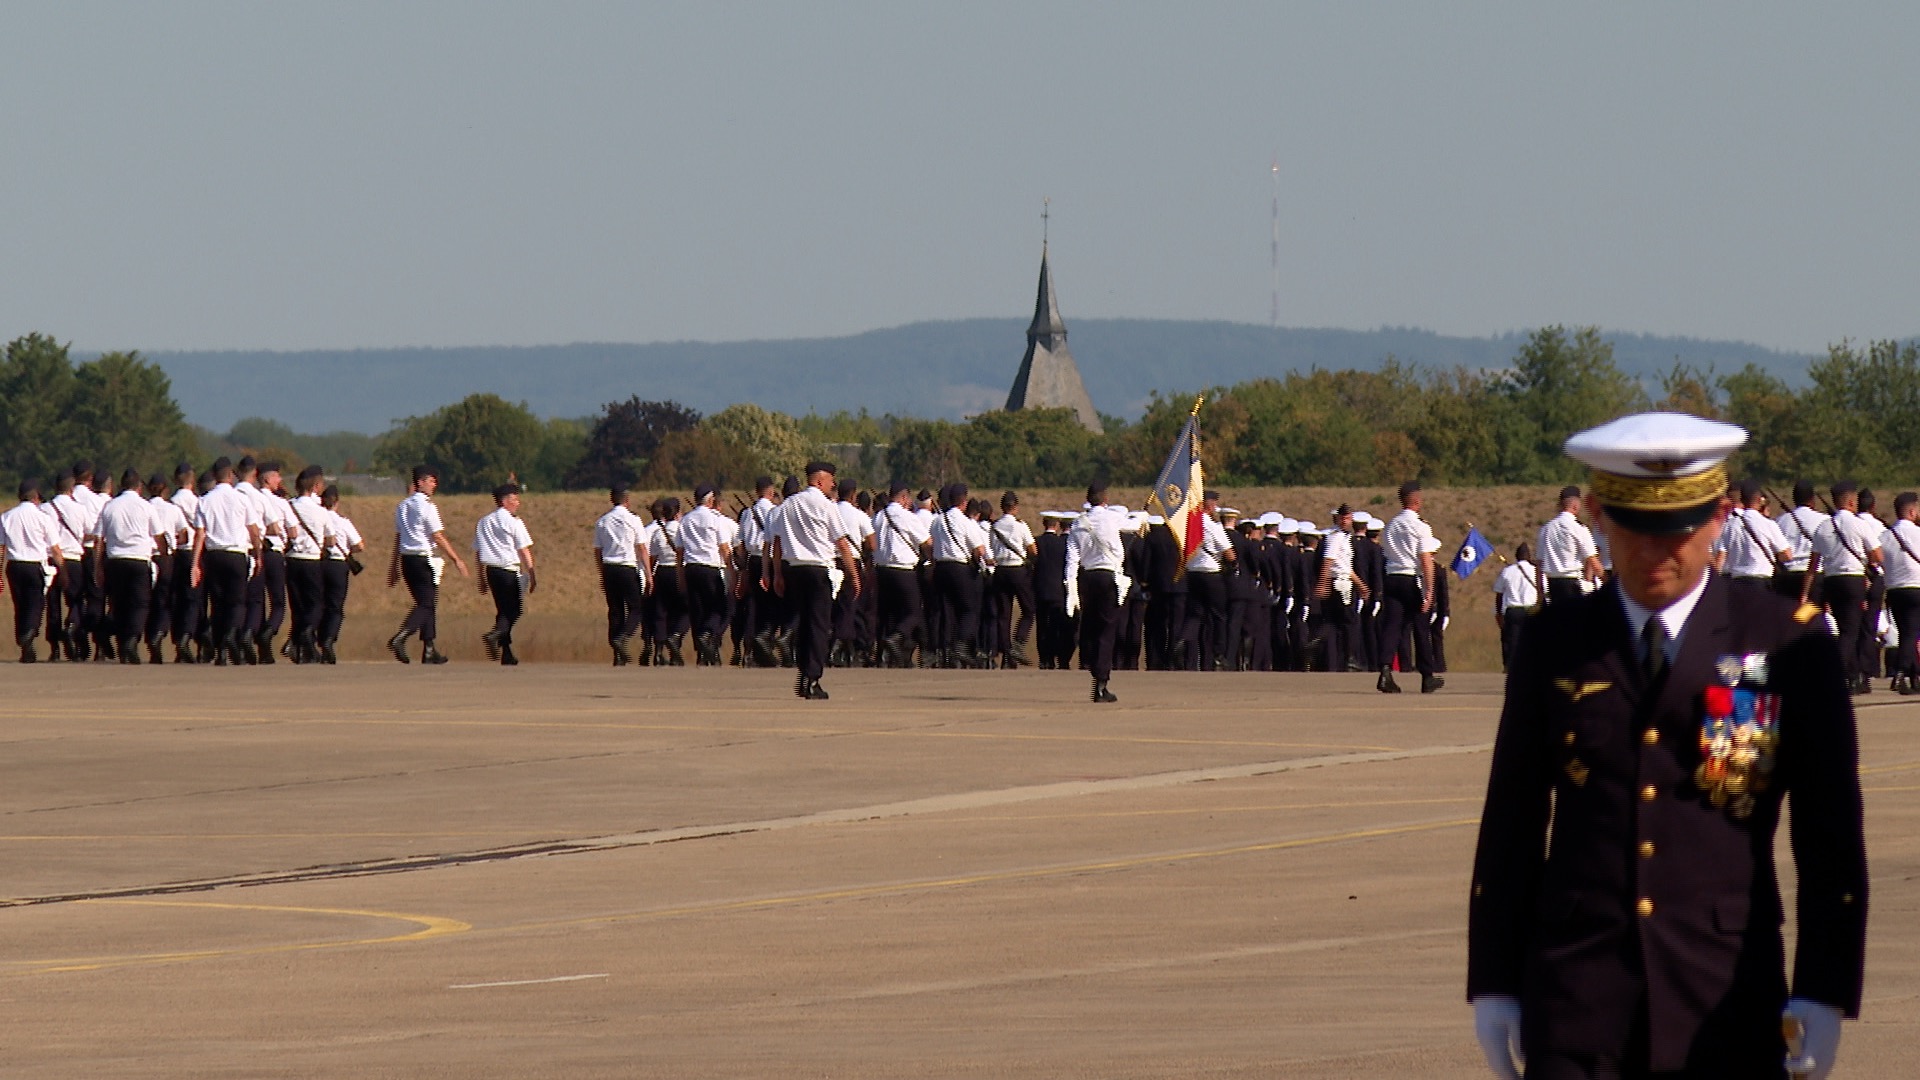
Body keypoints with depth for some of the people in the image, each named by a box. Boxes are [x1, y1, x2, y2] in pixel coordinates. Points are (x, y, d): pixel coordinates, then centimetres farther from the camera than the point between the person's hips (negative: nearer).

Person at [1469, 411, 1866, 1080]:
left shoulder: (1785, 644, 1)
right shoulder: (1556, 644, 8)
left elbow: (1832, 838, 0)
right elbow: (1511, 824, 11)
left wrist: (1823, 993, -6)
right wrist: (1494, 983, 8)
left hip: (1726, 1005, -1)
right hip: (1577, 1000, 1)